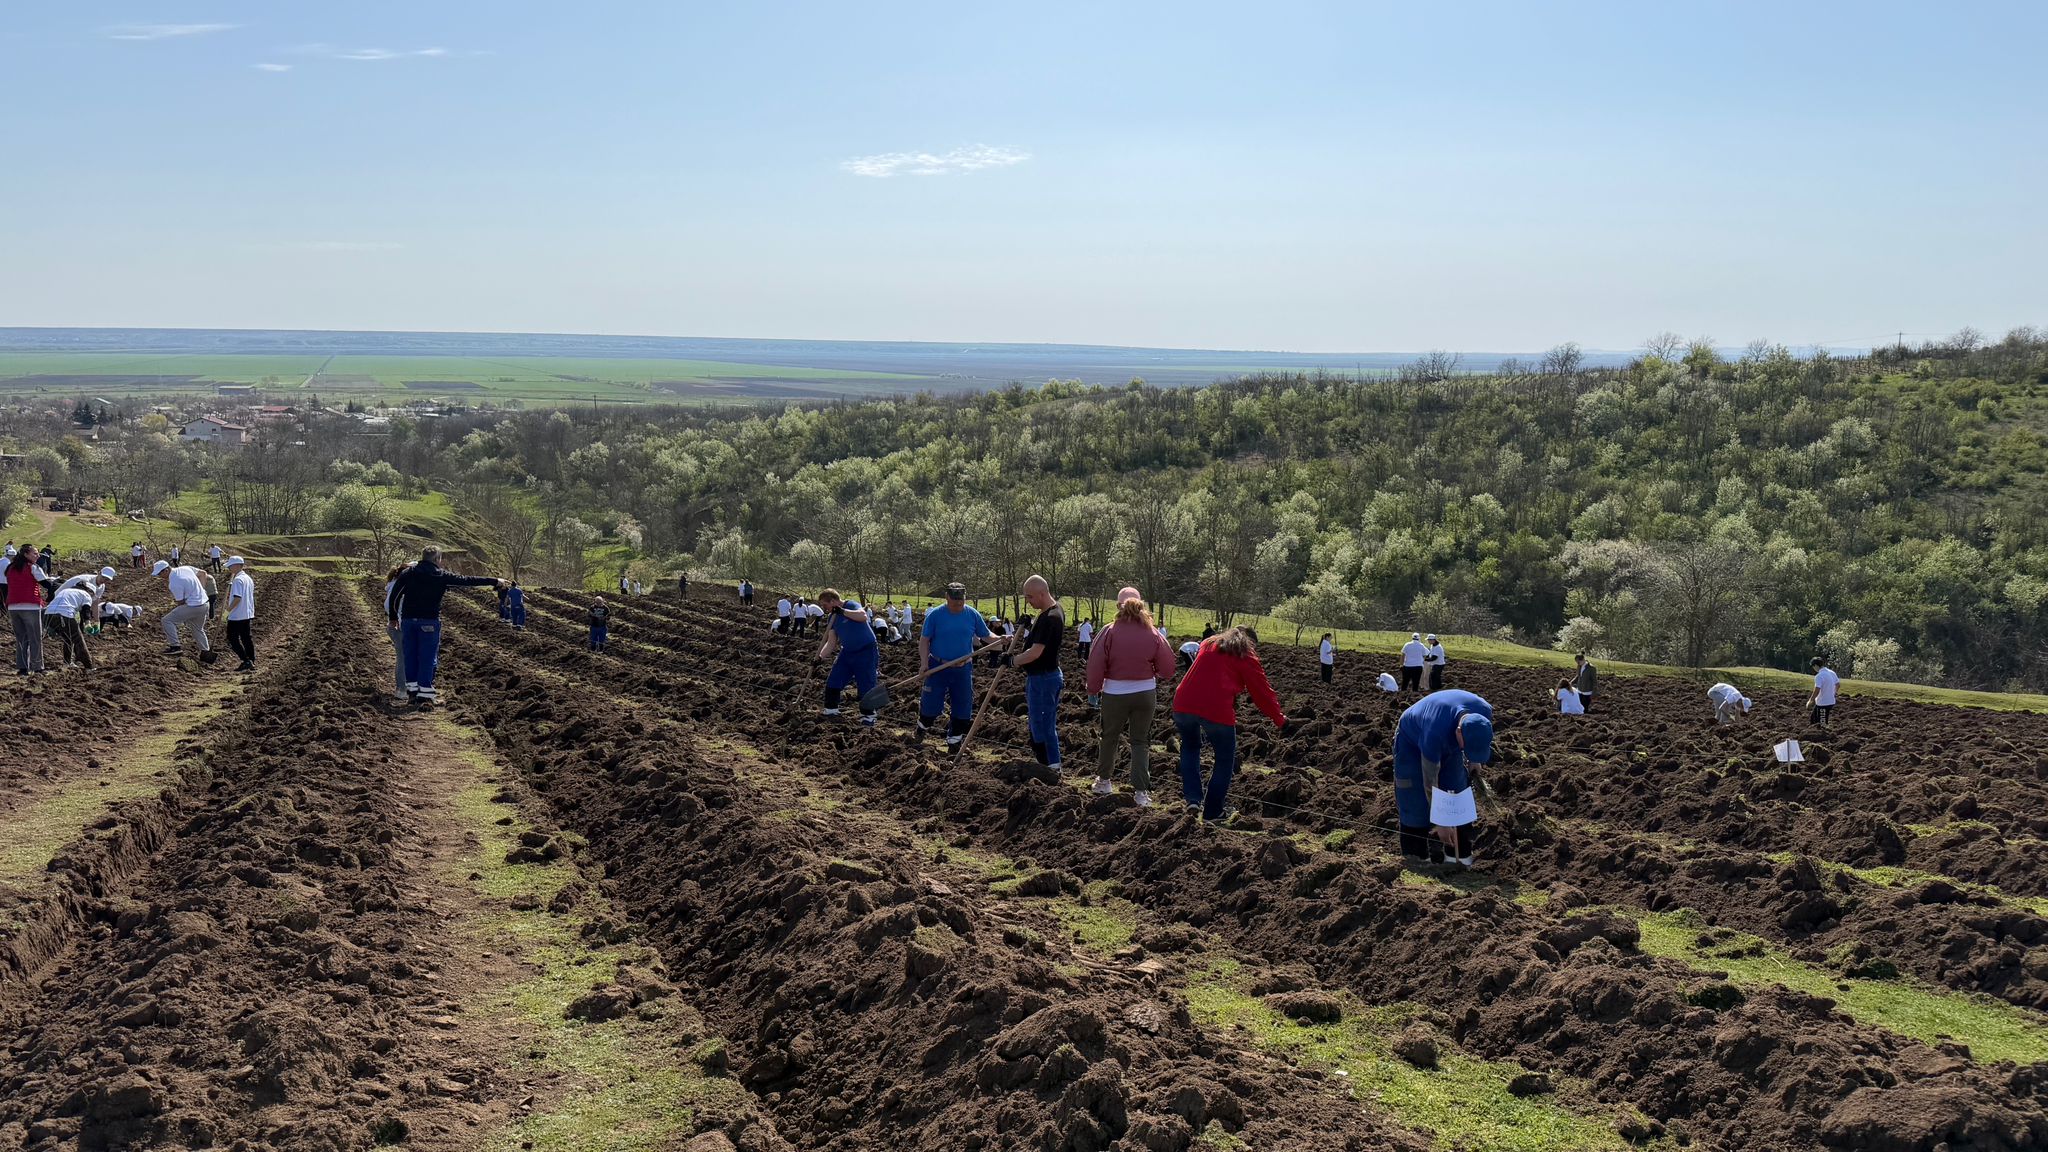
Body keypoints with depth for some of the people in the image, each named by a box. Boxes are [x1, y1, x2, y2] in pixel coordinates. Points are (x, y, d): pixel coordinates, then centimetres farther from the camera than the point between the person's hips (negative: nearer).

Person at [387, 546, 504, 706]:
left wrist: (394, 616, 19)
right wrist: (494, 581, 11)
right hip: (429, 621, -3)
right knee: (427, 658, 0)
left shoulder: (408, 573, 7)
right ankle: (425, 694, -3)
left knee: (410, 656, 10)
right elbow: (467, 580, 4)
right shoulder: (442, 575, -1)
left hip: (408, 620, 3)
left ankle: (412, 691, 12)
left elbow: (395, 595, 8)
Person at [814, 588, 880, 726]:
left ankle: (868, 715, 9)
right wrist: (820, 657, -7)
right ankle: (831, 711, 19)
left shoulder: (851, 605, -16)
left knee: (866, 684, -6)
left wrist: (842, 611, -35)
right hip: (847, 651, 8)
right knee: (833, 681, 6)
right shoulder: (831, 617, 4)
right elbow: (831, 642, 5)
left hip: (866, 651, -8)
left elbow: (863, 616, -39)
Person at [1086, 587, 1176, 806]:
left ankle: (1103, 780, 33)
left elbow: (1095, 665, -9)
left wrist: (1093, 690, 6)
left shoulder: (1110, 632, -12)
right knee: (1140, 741, 10)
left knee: (1109, 737, 19)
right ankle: (1141, 791, 2)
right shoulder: (1152, 635, -7)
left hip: (1115, 693, -1)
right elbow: (1167, 668, 0)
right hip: (1145, 693, 1)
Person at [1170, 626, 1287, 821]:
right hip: (1217, 710, -4)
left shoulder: (1207, 644, 23)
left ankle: (1193, 798, 16)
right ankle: (1212, 813, 20)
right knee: (1225, 761, 16)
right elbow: (1262, 693, 12)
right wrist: (1280, 720, 24)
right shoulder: (1247, 658, 9)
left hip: (1183, 704, 5)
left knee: (1190, 747, 30)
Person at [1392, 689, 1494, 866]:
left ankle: (1460, 856, 9)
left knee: (1457, 795, 1)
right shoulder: (1435, 733, -44)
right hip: (1413, 741, -5)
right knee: (1416, 803, -9)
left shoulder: (1484, 712, -31)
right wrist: (1440, 823, -23)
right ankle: (1416, 858, 2)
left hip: (1448, 742, 5)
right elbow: (1430, 782, -31)